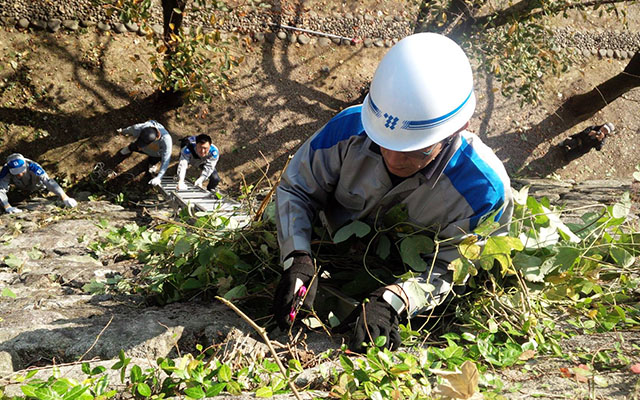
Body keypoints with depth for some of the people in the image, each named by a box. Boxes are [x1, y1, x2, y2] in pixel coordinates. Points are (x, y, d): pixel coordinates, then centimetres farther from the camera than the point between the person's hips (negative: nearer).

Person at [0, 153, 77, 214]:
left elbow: (48, 181, -51)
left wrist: (65, 198, -61)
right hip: (20, 189, 2)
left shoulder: (32, 166, -44)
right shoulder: (6, 170, -40)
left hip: (37, 186, -1)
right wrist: (7, 207, -63)